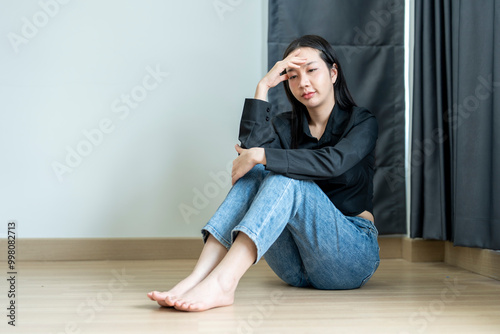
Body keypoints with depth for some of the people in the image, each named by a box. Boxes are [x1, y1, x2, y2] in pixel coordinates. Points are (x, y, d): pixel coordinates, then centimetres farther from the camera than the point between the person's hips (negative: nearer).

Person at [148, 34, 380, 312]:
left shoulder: (362, 122, -1)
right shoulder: (286, 125, 11)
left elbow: (332, 162, -24)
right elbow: (250, 149, -12)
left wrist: (261, 156, -24)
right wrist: (262, 87, -13)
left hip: (353, 252, -4)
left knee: (286, 179, -29)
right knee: (255, 174, -21)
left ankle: (221, 281, -47)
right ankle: (197, 277, -37)